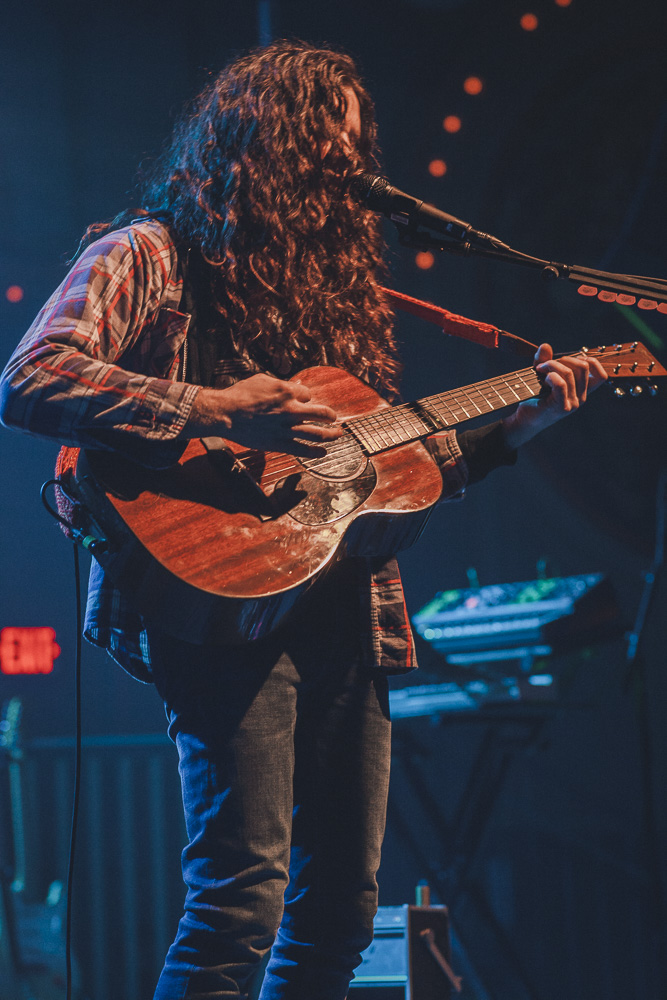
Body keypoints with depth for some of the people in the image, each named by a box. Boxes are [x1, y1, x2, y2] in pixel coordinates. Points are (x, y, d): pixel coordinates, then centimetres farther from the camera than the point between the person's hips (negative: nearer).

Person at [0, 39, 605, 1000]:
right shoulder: (150, 256, 0)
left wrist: (519, 421, 15)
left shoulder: (329, 279, 23)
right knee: (244, 897, -18)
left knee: (340, 908, 9)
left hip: (343, 616, 8)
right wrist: (215, 412, -21)